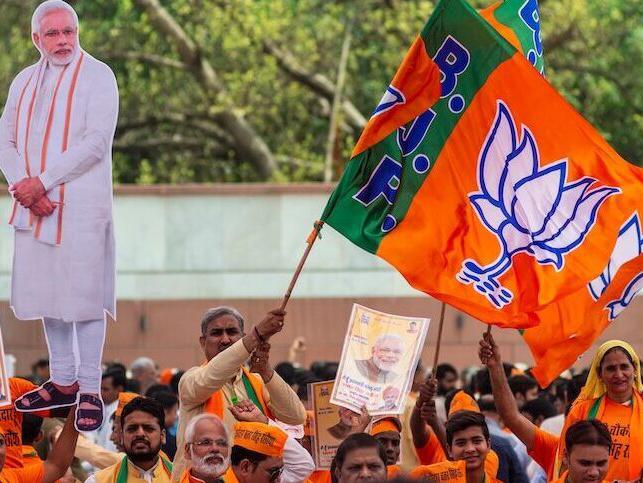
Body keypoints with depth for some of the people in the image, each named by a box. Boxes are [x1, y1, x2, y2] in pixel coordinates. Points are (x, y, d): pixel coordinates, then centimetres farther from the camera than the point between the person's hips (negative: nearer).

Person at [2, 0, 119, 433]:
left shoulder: (96, 76, -3)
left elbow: (97, 141, -14)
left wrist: (42, 181, -16)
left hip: (81, 206, -6)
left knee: (84, 293, -5)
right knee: (46, 291, 9)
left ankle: (90, 390, -1)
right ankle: (63, 381, 20)